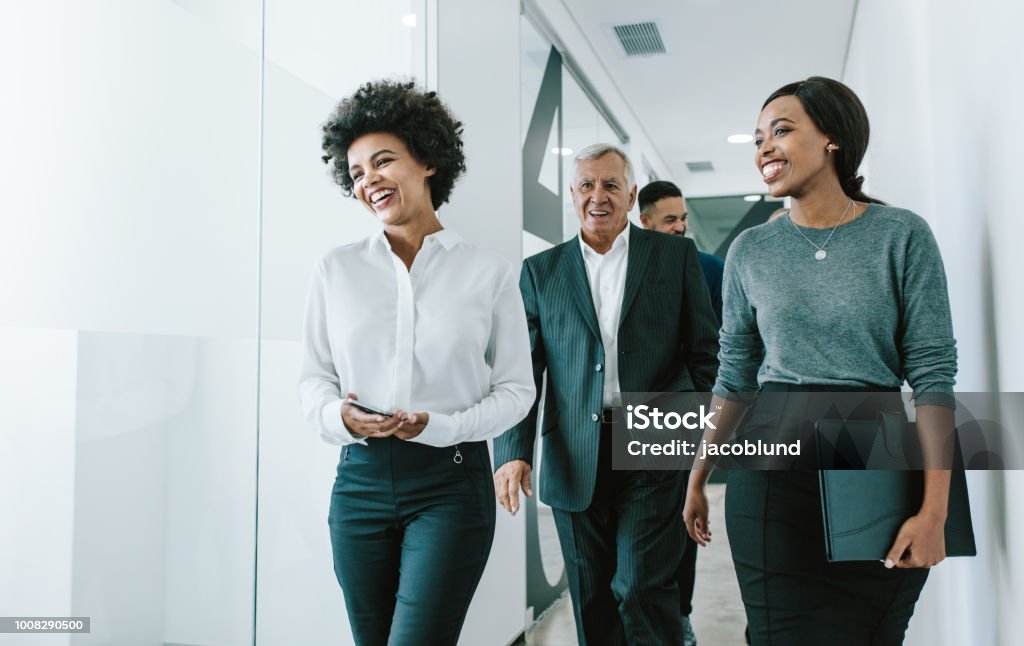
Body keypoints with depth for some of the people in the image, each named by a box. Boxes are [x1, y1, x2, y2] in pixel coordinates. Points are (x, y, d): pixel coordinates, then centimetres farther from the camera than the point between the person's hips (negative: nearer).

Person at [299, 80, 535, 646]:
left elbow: (516, 388, 2)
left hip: (451, 482, -2)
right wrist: (338, 416, -11)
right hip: (361, 478, 3)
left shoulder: (488, 274, -2)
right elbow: (313, 375, 10)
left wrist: (443, 425, -14)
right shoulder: (335, 270, 4)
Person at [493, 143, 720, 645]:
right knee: (591, 599, 11)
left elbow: (704, 352, 6)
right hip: (575, 462, 2)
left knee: (640, 587, -6)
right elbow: (523, 370, 5)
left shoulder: (676, 255, 7)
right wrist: (513, 452, -6)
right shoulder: (540, 271, 9)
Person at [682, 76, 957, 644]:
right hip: (773, 472, 1)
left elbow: (933, 373, -6)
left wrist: (935, 508, -13)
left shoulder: (902, 236, -2)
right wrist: (698, 475, 10)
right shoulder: (750, 250, 6)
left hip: (878, 470, -1)